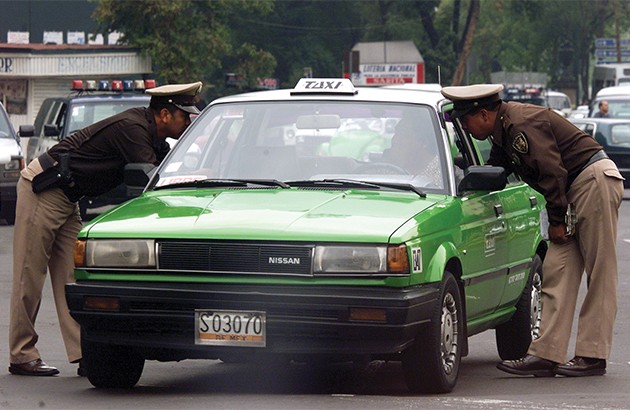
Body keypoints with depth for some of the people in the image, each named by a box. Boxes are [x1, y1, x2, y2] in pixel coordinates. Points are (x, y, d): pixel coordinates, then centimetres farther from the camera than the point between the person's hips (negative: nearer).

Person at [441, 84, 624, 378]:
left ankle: (593, 356, -5)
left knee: (600, 274, -5)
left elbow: (553, 173, -21)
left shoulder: (523, 125, -18)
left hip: (595, 179, -10)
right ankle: (546, 354, -1)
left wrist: (556, 221, -12)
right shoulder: (504, 132, 13)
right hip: (578, 188, 10)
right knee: (557, 273, 3)